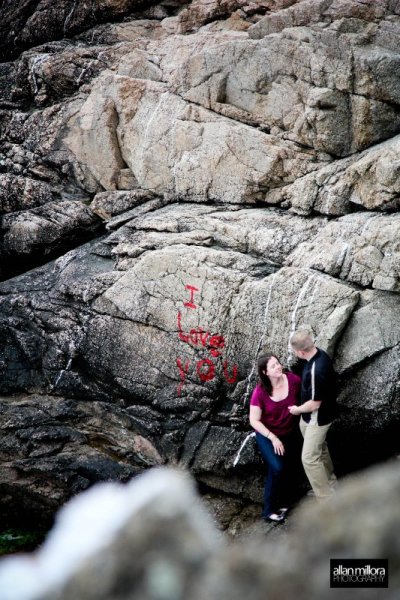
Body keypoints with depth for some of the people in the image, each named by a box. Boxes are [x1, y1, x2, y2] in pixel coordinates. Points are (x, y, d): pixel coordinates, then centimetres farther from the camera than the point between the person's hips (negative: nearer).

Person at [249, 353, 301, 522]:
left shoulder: (294, 380, -19)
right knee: (277, 469, -17)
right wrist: (273, 438, -21)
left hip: (289, 434, 3)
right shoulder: (260, 392, -24)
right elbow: (254, 421, -16)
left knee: (283, 469, 8)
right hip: (267, 435, -3)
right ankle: (269, 510, -1)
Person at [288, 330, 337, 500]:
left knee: (309, 458, -3)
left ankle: (328, 502, 5)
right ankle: (330, 484, 44)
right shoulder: (318, 354, -7)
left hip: (317, 419, -10)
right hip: (311, 416, 10)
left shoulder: (317, 370, -37)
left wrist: (297, 410, -9)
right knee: (320, 450, 25)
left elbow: (315, 403, -28)